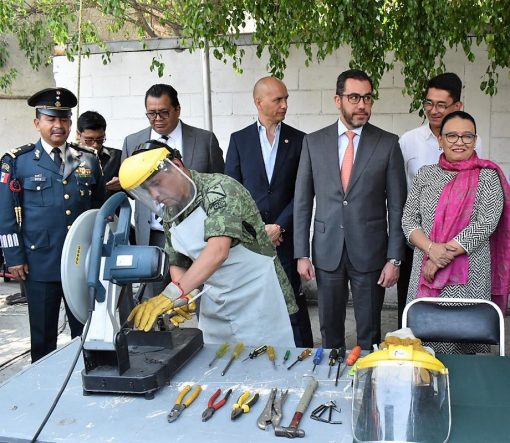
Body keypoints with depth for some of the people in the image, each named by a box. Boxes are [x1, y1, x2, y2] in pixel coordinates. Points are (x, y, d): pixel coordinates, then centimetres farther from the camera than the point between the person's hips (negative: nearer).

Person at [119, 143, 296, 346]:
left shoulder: (219, 188, -19)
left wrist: (173, 293, -39)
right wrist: (183, 296, -9)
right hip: (214, 305, 7)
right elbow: (178, 264, 12)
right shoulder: (170, 215, 4)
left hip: (258, 297, -6)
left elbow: (218, 251, -33)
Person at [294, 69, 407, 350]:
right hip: (327, 251, 1)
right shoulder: (313, 142, 2)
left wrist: (394, 258, -5)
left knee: (369, 333, 9)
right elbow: (302, 201, 4)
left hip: (370, 252, -1)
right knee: (329, 330, 13)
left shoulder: (388, 143, -2)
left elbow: (397, 205, -1)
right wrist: (302, 254, 0)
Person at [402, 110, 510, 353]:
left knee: (462, 341, 3)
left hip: (468, 277, -3)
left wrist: (445, 254, -14)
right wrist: (431, 248, -14)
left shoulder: (487, 176, -1)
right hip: (424, 272, 3)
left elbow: (485, 224, -11)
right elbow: (408, 220, 4)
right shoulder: (425, 175, 9)